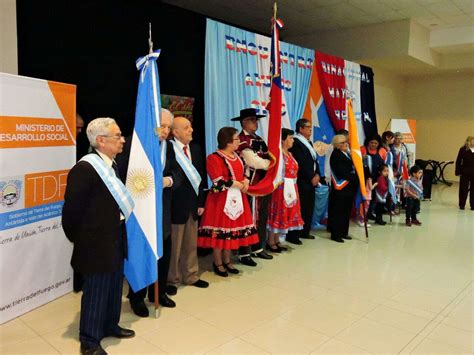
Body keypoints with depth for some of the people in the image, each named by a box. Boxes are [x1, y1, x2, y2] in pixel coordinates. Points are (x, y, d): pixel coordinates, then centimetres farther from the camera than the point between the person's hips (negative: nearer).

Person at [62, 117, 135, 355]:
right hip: (96, 242, -8)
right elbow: (72, 208, -17)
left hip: (115, 237, 8)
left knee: (114, 285, 21)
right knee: (96, 289, 6)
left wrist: (120, 232, 13)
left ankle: (110, 325, 41)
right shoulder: (84, 169, -21)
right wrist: (79, 239, -5)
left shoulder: (112, 164, 7)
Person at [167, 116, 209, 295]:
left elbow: (200, 176, 8)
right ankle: (172, 280, 26)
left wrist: (200, 202, 6)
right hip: (176, 205, -6)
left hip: (193, 204, 6)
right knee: (174, 246, 8)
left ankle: (191, 276, 34)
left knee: (191, 244, 18)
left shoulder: (195, 149, 6)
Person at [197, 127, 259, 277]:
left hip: (236, 198, 8)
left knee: (232, 229, 11)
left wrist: (245, 182, -3)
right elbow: (218, 182, -20)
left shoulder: (236, 156, 13)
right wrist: (238, 184, -14)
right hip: (221, 199, -8)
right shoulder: (214, 158, -13)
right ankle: (218, 264, 15)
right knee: (220, 230, 0)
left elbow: (242, 174, 20)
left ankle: (227, 261, 24)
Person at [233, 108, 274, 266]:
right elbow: (253, 162, -20)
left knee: (262, 218, 14)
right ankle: (244, 253, 8)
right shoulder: (241, 140, -12)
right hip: (249, 186, -8)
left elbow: (267, 158, 14)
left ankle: (258, 248, 27)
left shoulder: (259, 140, 16)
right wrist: (272, 164, -9)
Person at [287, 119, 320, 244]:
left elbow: (314, 160, 18)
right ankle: (292, 235, 0)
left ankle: (305, 232, 24)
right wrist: (311, 177, -12)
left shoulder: (308, 143, 19)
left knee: (309, 208, 12)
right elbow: (300, 164, -17)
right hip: (301, 182, -9)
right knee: (299, 209, -7)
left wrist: (317, 175, 3)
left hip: (311, 181, 9)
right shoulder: (296, 143, -13)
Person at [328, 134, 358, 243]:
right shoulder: (336, 155, -11)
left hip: (349, 188, 9)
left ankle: (343, 232, 21)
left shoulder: (347, 154, 17)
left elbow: (353, 168, 18)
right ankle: (335, 234, 3)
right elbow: (341, 172, -19)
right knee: (338, 211, -3)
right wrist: (354, 177, -16)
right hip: (341, 188, -9)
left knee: (347, 211, 12)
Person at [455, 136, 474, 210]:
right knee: (464, 189, 5)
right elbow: (458, 161, -3)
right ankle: (462, 205, 15)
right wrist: (458, 171, -8)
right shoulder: (463, 150, -3)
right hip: (465, 172, -3)